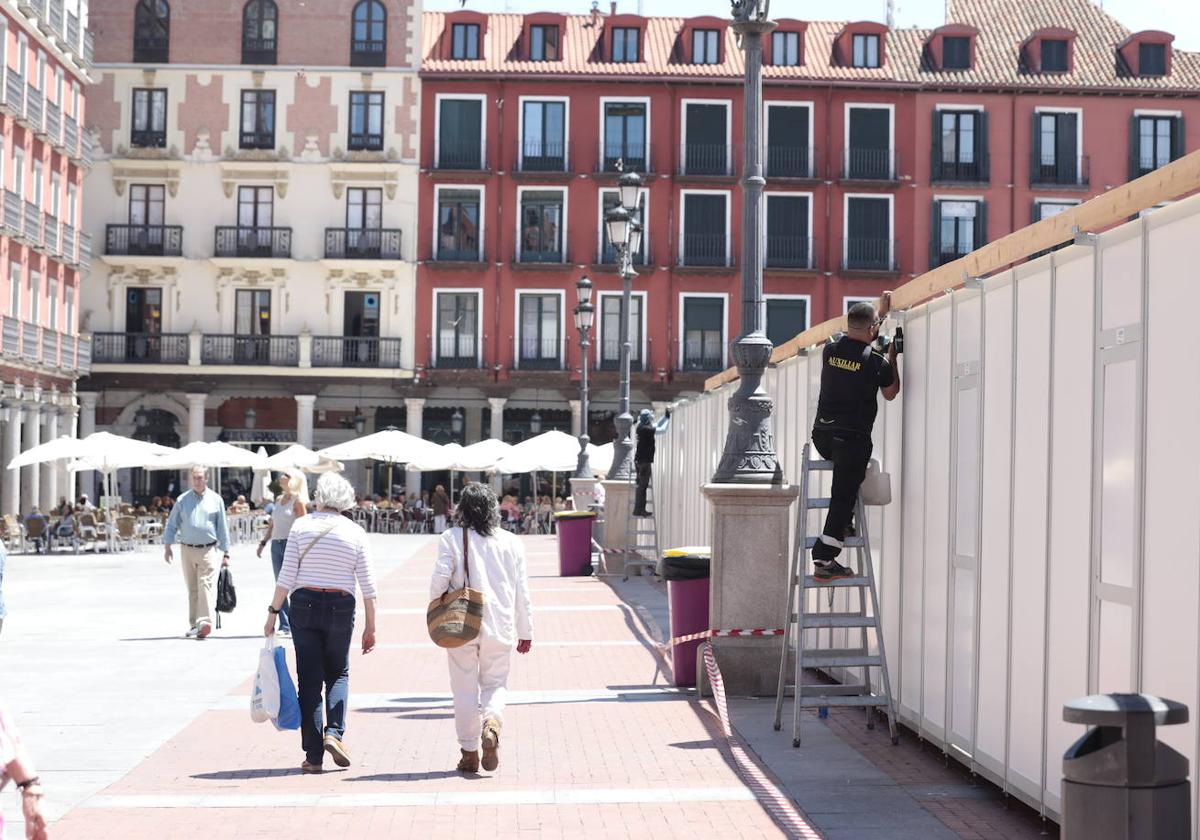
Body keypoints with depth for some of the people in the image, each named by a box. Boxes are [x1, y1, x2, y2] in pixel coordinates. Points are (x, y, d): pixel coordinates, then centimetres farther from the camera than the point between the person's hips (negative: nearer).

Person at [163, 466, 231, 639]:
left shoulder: (216, 500, 5)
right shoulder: (182, 500, 8)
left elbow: (222, 528, 8)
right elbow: (172, 524, 12)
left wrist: (225, 553, 6)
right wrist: (167, 545, 0)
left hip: (208, 549, -2)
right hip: (187, 549, 2)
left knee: (206, 585, -15)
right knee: (192, 589, 9)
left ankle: (205, 622, -25)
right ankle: (194, 624, 17)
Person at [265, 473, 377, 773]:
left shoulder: (301, 526, -2)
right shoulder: (355, 532, 0)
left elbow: (287, 575, -6)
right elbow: (368, 585, -1)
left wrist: (273, 612, 1)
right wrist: (371, 626, 5)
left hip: (305, 605, 0)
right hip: (341, 608, 0)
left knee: (309, 680, 5)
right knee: (339, 674, 18)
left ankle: (313, 755, 4)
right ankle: (334, 732, -3)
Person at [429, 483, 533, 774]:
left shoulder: (452, 538, -5)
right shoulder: (511, 542, 2)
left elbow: (439, 579, -10)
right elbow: (521, 591, 5)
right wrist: (525, 632, 13)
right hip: (499, 628, 1)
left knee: (465, 689, 9)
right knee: (495, 683, 15)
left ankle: (469, 753, 11)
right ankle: (492, 723, -15)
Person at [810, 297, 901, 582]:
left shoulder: (830, 350, 5)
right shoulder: (876, 361, -9)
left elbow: (857, 342, 28)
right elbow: (891, 394, 8)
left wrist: (882, 312, 34)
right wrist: (892, 358, 16)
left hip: (822, 433, 6)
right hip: (853, 437, -6)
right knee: (843, 496, -3)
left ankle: (843, 526, 28)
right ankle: (824, 561, -7)